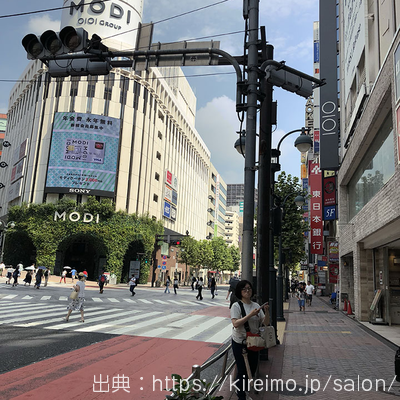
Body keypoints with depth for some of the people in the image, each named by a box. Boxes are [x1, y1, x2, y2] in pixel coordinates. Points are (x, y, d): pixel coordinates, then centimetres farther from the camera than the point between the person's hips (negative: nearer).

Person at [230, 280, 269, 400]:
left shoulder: (256, 306, 4)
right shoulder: (236, 306, -11)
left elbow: (265, 323, 3)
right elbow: (235, 323, -23)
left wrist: (267, 312, -16)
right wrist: (250, 315, -28)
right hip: (240, 342, -5)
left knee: (252, 368, 17)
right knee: (242, 370, 0)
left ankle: (243, 389, 42)